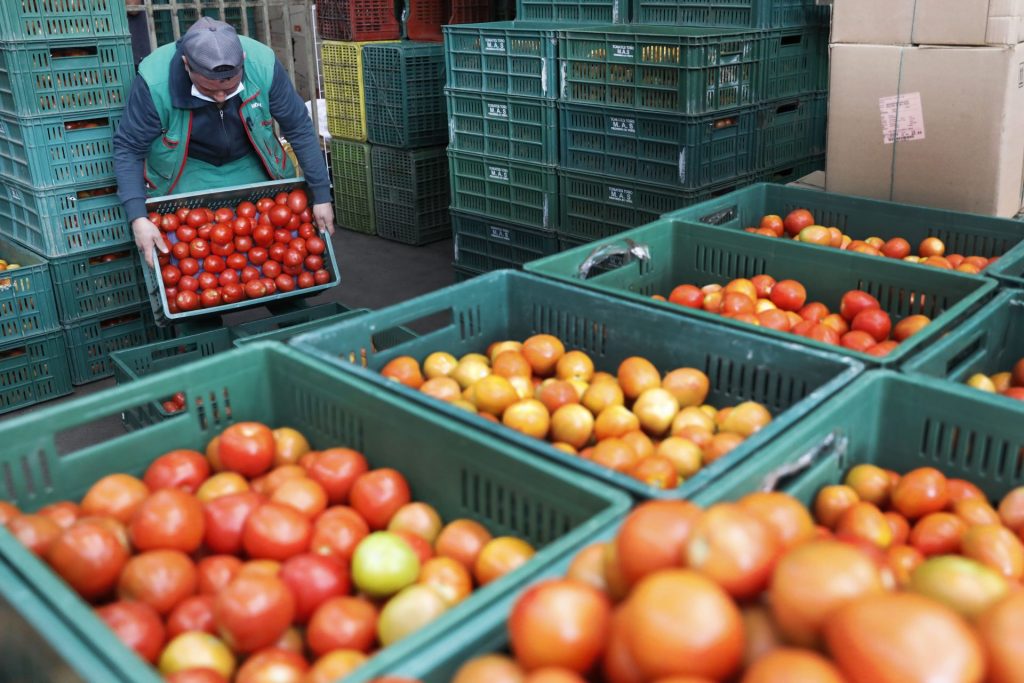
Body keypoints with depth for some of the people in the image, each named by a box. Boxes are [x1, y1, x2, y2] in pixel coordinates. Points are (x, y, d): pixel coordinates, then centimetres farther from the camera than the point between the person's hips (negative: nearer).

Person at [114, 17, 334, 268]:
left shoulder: (263, 65, -28)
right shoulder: (155, 81, -31)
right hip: (187, 170, -2)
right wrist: (138, 217, -31)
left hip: (250, 164, 2)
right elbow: (128, 149, -20)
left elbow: (299, 129, -15)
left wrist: (321, 195, -13)